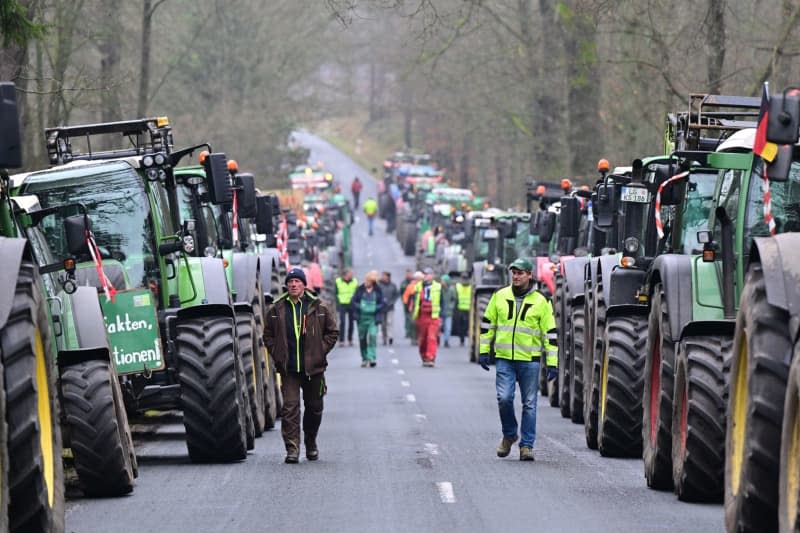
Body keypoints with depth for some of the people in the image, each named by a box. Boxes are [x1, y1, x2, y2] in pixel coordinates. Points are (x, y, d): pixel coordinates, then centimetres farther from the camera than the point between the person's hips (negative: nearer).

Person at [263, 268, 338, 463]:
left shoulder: (318, 308, 0)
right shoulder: (277, 310, 3)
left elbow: (332, 332, 8)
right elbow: (268, 335, 12)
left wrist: (320, 351, -2)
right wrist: (277, 354, 0)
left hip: (313, 367, 1)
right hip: (288, 369, -1)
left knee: (314, 407, 12)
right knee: (290, 407, -9)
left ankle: (311, 443, 32)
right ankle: (292, 448, -10)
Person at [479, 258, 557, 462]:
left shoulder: (540, 302, 1)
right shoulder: (500, 296, 6)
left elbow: (550, 335, 2)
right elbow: (487, 325, 14)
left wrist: (552, 364, -2)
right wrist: (484, 351, 8)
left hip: (529, 360, -1)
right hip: (504, 359, 1)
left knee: (529, 404, 2)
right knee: (504, 398, -11)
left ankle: (526, 445, 10)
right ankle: (509, 435, 13)